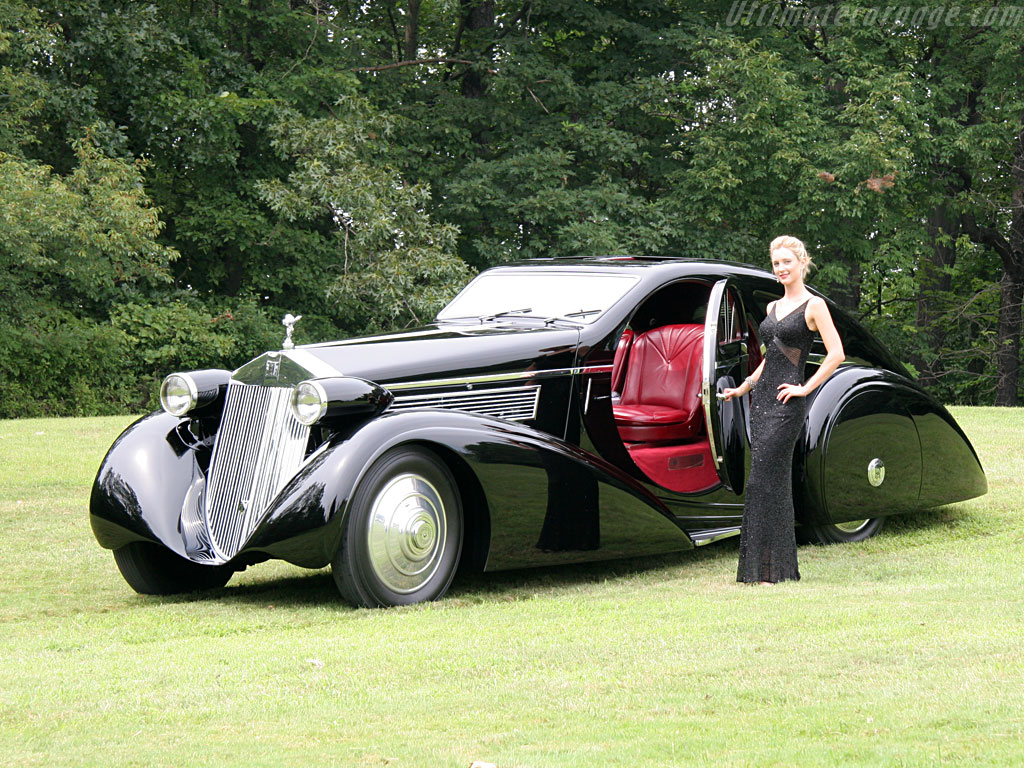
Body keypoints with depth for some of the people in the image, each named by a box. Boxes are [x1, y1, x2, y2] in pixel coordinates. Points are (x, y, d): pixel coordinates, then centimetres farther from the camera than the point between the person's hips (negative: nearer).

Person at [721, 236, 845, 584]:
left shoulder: (813, 305, -4)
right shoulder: (773, 307, 18)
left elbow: (836, 354, -10)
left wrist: (806, 388, -11)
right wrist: (744, 387, 26)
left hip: (786, 402, -7)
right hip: (762, 398, 7)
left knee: (764, 481, -12)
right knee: (773, 480, 7)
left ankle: (771, 569, -9)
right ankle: (772, 565, 10)